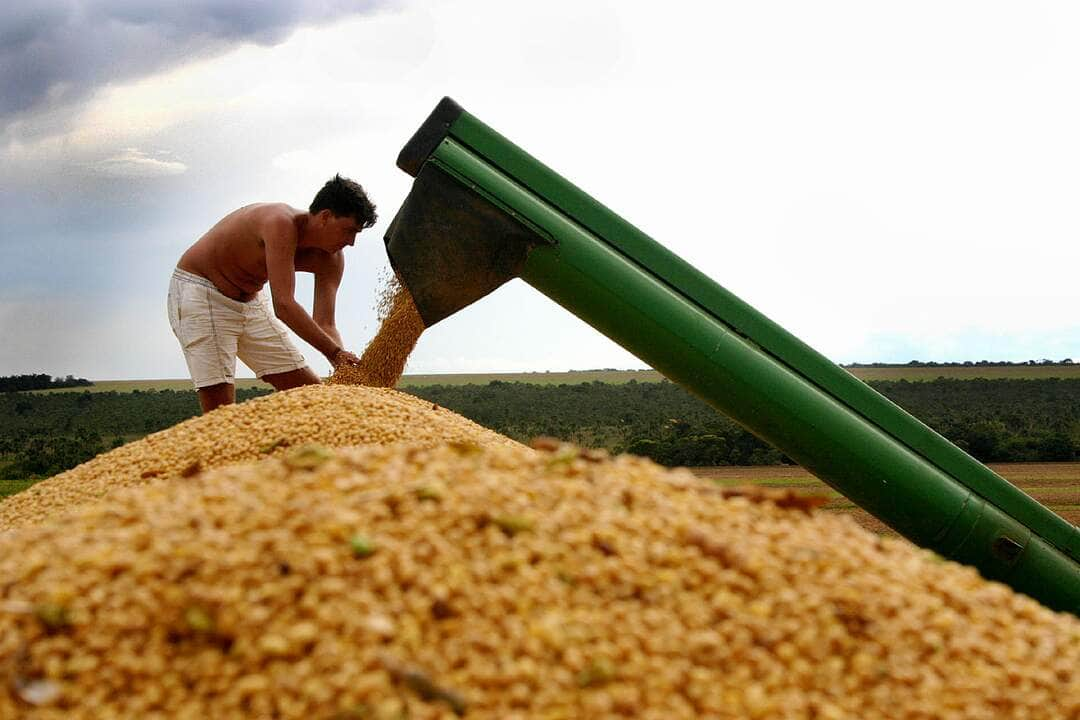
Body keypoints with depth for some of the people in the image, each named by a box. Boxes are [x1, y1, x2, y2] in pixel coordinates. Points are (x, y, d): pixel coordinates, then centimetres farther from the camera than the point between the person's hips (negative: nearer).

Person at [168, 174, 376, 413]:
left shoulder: (330, 259, -6)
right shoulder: (281, 223, -30)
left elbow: (325, 325, -9)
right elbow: (284, 306, -36)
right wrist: (336, 353, -34)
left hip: (251, 302, 8)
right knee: (220, 409, -17)